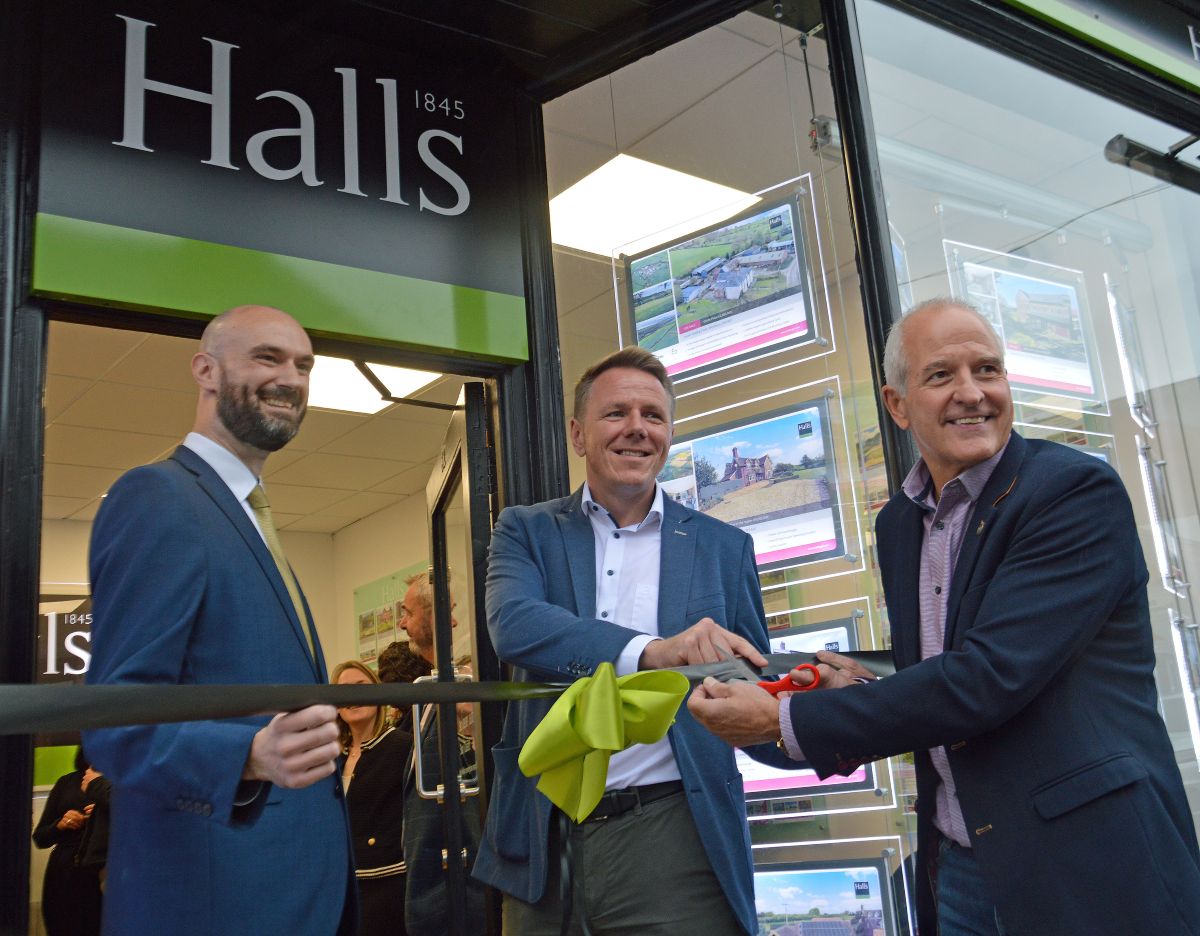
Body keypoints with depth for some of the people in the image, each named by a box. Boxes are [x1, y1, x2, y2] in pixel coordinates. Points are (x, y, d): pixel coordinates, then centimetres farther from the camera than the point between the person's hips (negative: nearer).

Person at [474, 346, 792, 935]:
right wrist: (649, 651, -31)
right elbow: (513, 625, -15)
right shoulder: (527, 531, 5)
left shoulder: (724, 548, 7)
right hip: (544, 842, 0)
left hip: (672, 838, 0)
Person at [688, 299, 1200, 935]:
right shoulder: (897, 523, 7)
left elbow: (989, 677, -23)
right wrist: (865, 695, -6)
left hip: (1088, 865, -6)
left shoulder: (1078, 489, -14)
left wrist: (785, 720, -19)